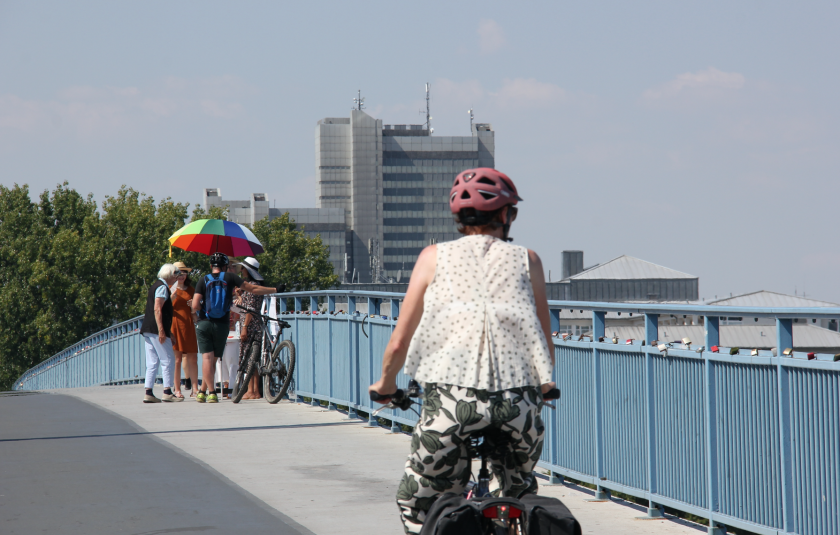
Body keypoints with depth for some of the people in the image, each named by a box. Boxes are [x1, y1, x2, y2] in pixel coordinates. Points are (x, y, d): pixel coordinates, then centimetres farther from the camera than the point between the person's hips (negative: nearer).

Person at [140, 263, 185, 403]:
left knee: (152, 363, 7)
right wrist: (161, 330, -24)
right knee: (167, 360, -5)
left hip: (147, 330, 9)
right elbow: (157, 309, -18)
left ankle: (148, 393, 3)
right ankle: (167, 392, -8)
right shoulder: (162, 287, -8)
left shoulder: (155, 286, 22)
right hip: (156, 330, -9)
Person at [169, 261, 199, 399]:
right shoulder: (170, 289, 6)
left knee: (192, 358, -2)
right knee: (177, 359, -5)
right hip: (174, 324, -4)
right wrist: (172, 297, -17)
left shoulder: (191, 289, 18)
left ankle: (195, 390, 0)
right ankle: (177, 390, -3)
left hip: (188, 326, 4)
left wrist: (194, 306, 3)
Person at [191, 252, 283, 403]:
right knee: (214, 359, 11)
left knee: (207, 358, -3)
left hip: (204, 323, 0)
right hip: (222, 325, 0)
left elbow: (195, 306, -8)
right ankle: (203, 391, 14)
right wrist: (275, 290, 12)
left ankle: (211, 392, -15)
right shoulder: (229, 277, 1)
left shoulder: (204, 280, 1)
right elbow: (253, 289, 4)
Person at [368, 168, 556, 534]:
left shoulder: (435, 257, 14)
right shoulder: (526, 260, 16)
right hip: (520, 401, 2)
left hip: (452, 397, -1)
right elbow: (546, 344, 20)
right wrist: (544, 384, 41)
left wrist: (385, 383, 34)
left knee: (416, 504, 16)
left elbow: (400, 341, 14)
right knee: (521, 496, 28)